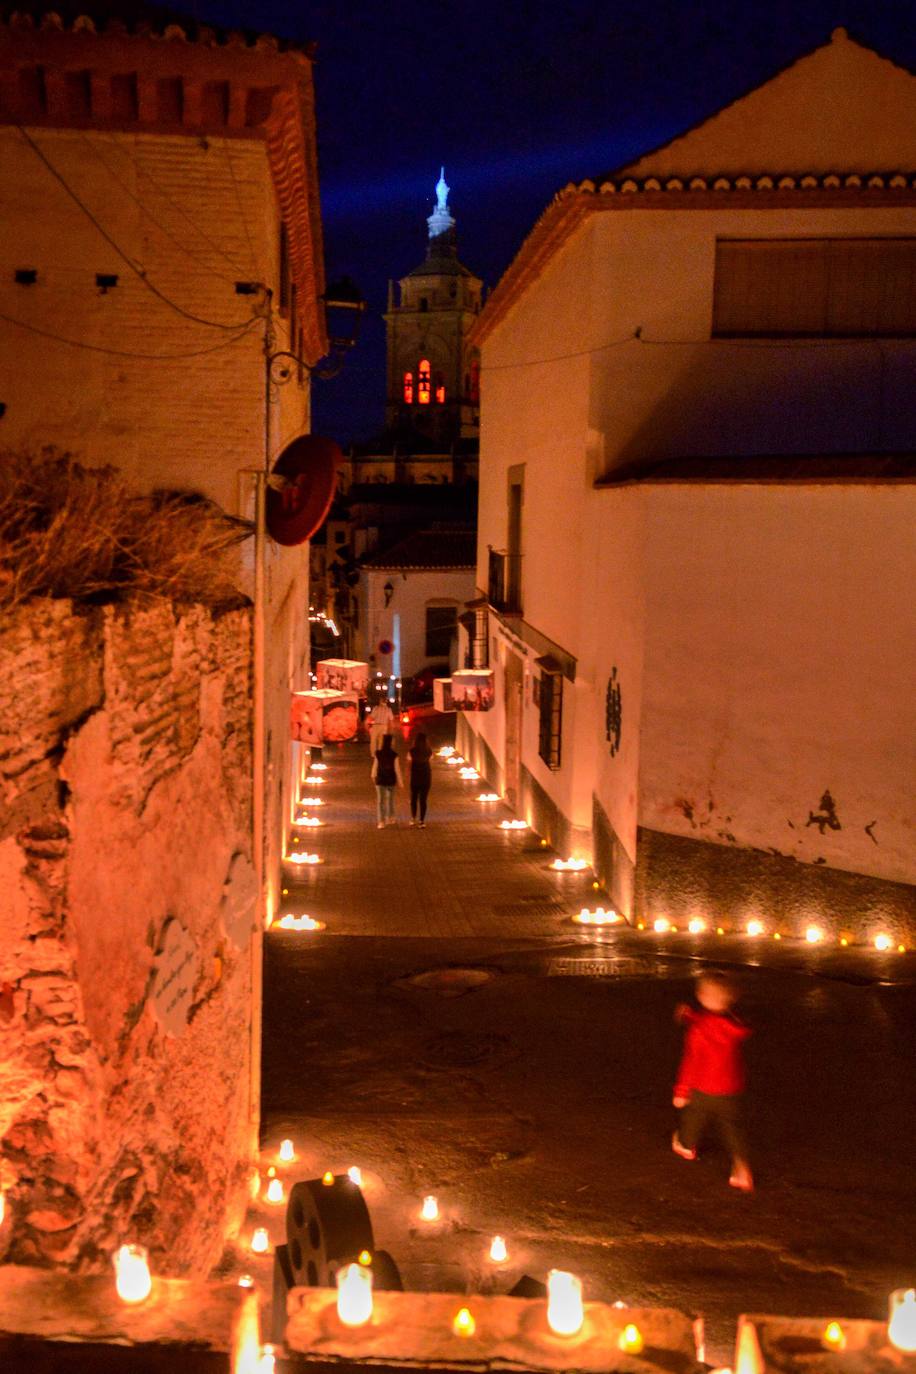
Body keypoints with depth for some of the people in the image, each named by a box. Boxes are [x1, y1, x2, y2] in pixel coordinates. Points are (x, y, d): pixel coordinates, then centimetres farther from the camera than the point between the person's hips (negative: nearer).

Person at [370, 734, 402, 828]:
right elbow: (397, 769, -12)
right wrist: (399, 781, -1)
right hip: (391, 781, 1)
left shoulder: (377, 754, -12)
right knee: (390, 799, 23)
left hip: (380, 780, -1)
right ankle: (390, 818, 34)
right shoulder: (394, 755, -15)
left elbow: (375, 766, -3)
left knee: (381, 801, 5)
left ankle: (381, 822, -5)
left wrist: (373, 776, 16)